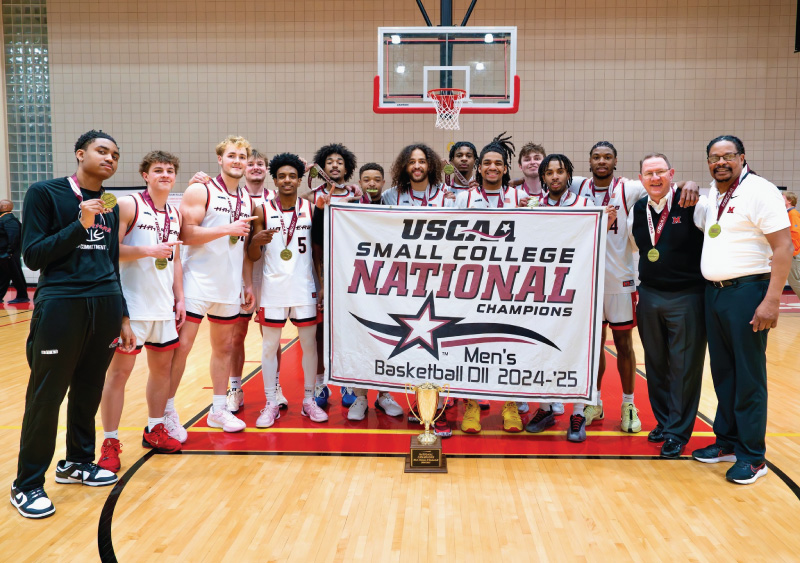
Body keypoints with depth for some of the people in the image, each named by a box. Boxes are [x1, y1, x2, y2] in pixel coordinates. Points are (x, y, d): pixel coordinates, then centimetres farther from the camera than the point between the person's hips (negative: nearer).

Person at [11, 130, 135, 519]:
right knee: (46, 397, -1)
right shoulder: (45, 193, -2)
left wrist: (122, 317, 17)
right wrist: (80, 225, -17)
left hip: (105, 307, 5)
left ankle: (77, 462, 31)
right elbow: (32, 256, -7)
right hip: (60, 306, -5)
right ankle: (27, 484, 14)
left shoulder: (110, 206, 13)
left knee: (89, 391, 13)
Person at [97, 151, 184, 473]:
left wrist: (179, 297, 13)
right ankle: (110, 443, 8)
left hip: (163, 306, 7)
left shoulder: (175, 215, 13)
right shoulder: (128, 206, -7)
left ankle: (154, 431, 28)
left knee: (162, 365, 13)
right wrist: (149, 251, -22)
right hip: (131, 305, -7)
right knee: (119, 370, -1)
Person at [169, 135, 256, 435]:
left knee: (224, 346, 12)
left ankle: (218, 410, 23)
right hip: (197, 283, -6)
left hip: (229, 287, 6)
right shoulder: (201, 191, -6)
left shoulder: (247, 199, 13)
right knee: (181, 345, -4)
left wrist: (248, 284, 11)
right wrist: (227, 229, -21)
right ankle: (167, 411, 10)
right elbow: (186, 234, -16)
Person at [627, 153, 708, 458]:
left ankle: (678, 432, 16)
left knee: (684, 367, 3)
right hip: (649, 296, 5)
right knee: (655, 364, 14)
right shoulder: (637, 210, 7)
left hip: (687, 298, -5)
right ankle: (663, 421, 30)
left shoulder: (694, 204, -10)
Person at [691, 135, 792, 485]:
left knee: (748, 376, -1)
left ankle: (753, 456, 9)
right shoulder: (711, 194, 13)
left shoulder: (760, 191, -9)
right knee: (723, 372, 13)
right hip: (714, 291, 7)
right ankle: (727, 442, 26)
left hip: (747, 292, -7)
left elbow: (783, 247, -15)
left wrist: (772, 301, -21)